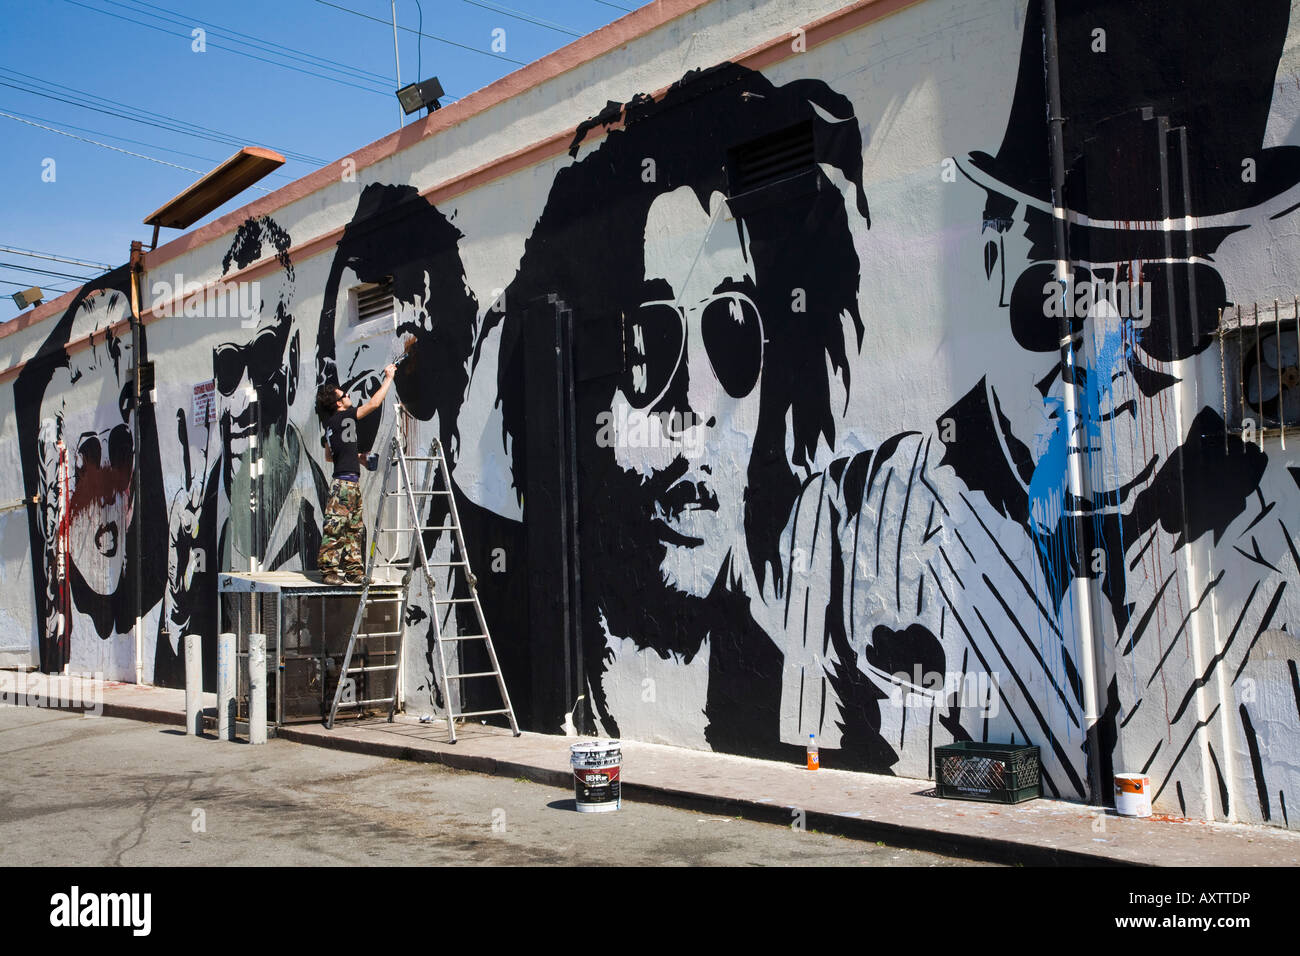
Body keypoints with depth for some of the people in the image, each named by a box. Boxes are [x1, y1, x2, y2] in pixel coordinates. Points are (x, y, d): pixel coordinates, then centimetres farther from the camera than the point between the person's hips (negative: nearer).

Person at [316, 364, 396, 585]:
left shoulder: (331, 422, 17)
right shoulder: (342, 418, -9)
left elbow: (330, 455, 26)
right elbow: (374, 403, -10)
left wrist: (356, 456, 27)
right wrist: (389, 378, 0)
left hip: (351, 483, 10)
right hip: (345, 482, -10)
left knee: (355, 529, 10)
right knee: (335, 527, -6)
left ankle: (353, 570, 13)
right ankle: (329, 570, -4)